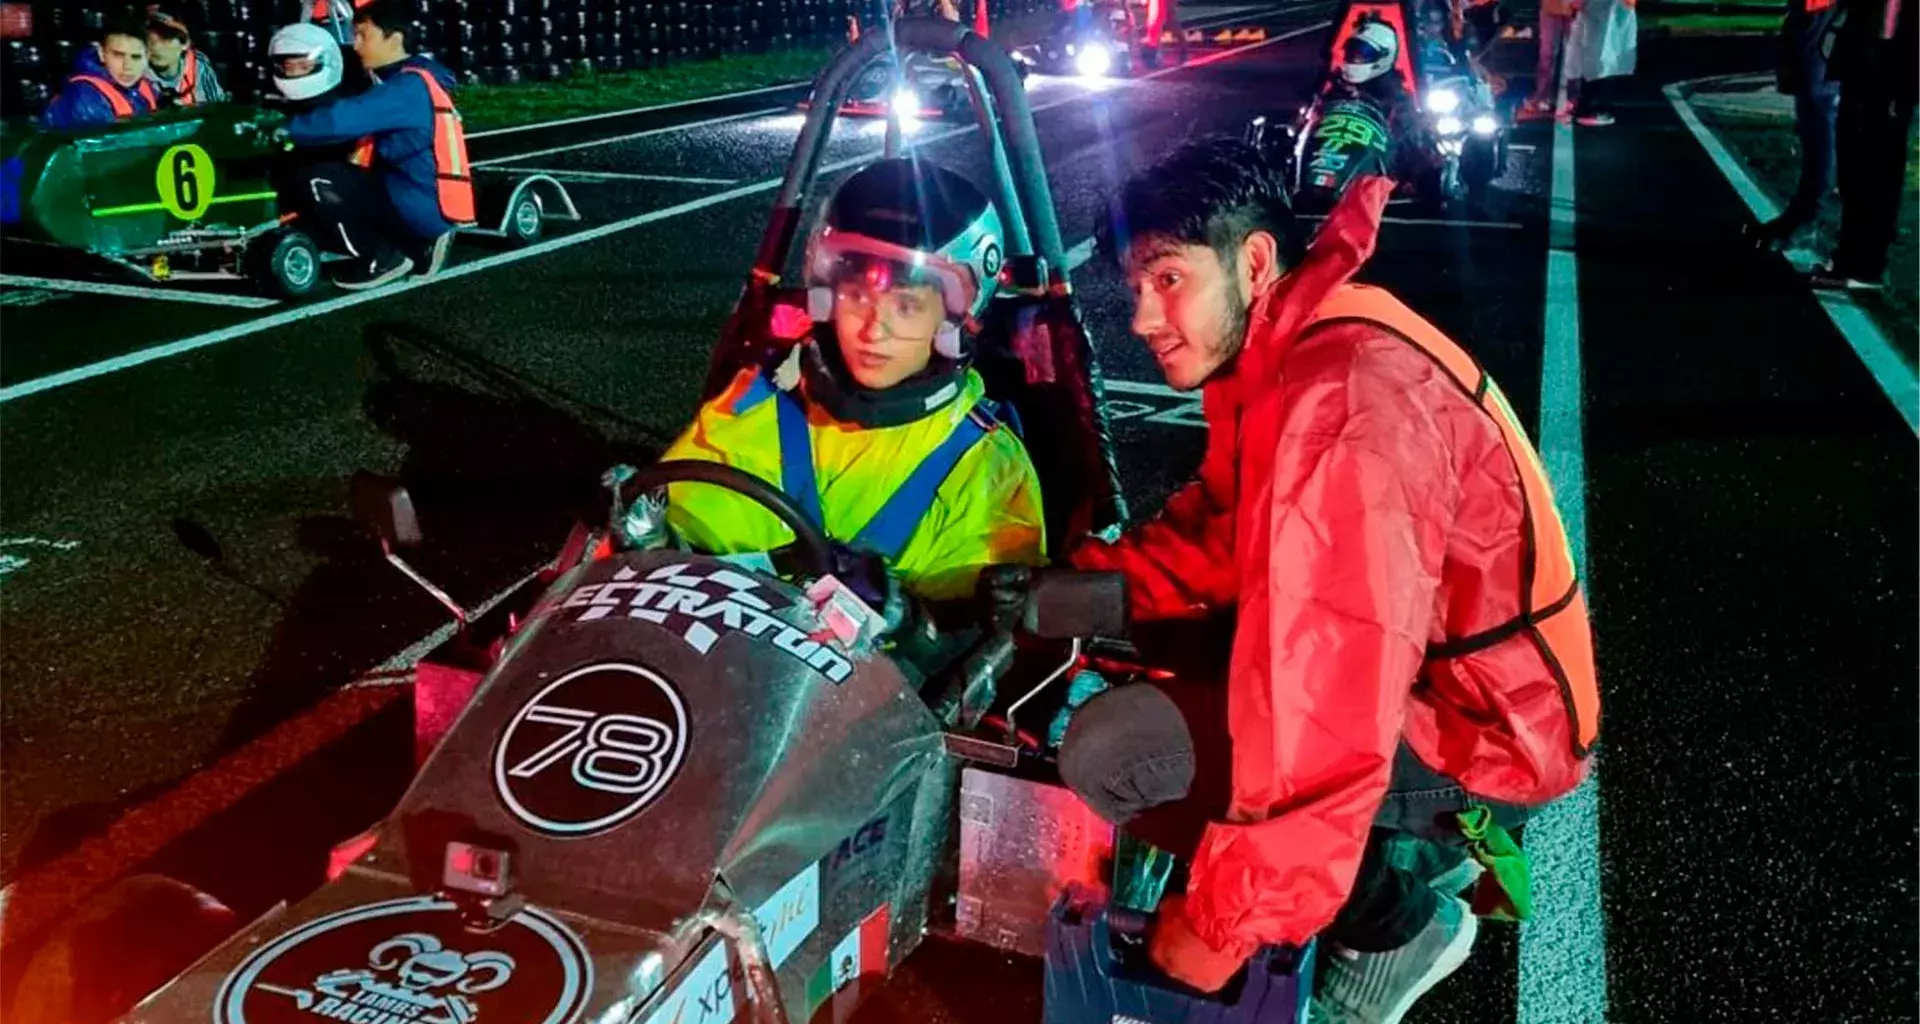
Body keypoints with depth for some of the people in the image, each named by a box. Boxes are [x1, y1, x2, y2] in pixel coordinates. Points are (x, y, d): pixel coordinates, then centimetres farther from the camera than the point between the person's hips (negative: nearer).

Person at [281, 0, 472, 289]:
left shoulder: (409, 87, -16)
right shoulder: (411, 82, 15)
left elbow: (343, 119, -24)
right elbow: (353, 121, 17)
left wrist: (285, 128, -12)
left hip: (422, 207, -9)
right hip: (429, 204, 9)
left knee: (317, 182, -15)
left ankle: (382, 258, -1)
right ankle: (419, 244, 14)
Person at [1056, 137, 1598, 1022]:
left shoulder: (1341, 413, -31)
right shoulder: (1280, 346, 0)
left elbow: (1326, 721, -33)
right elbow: (1219, 530, 10)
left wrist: (1220, 923, -23)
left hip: (1482, 737, -10)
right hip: (1418, 667, 10)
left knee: (1109, 750, -19)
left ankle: (1391, 924, 1)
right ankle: (1412, 836, 16)